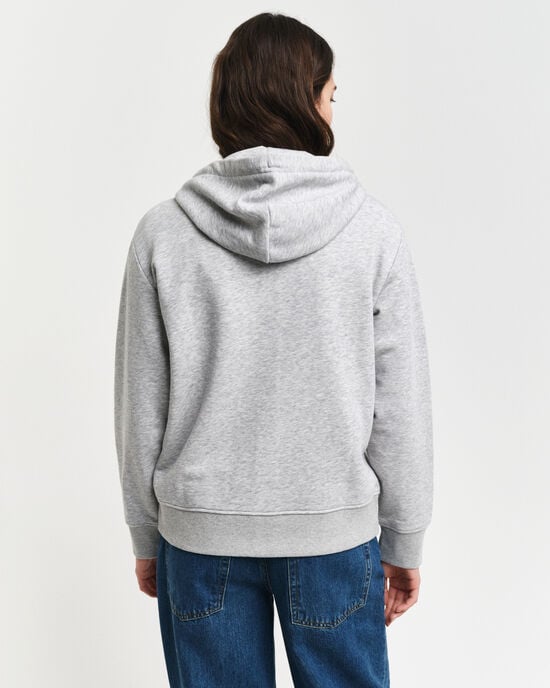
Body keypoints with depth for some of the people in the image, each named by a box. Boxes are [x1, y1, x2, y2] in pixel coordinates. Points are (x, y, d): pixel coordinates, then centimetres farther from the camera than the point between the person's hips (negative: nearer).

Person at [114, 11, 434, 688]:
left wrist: (146, 536, 11)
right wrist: (404, 542, 6)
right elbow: (402, 407, -6)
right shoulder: (373, 229, -9)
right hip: (336, 530, 0)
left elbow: (140, 410, -2)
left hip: (200, 533, 1)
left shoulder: (163, 232, -7)